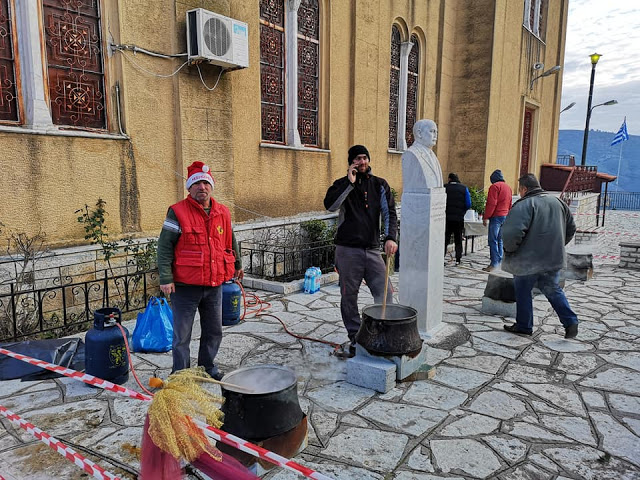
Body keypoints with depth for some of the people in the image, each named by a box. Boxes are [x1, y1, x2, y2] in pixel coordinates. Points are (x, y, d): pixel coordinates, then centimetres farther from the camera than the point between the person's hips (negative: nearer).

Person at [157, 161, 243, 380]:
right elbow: (164, 246, -11)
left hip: (214, 284, 5)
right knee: (182, 333, 5)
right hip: (185, 285, -5)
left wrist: (237, 264, 32)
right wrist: (166, 278, -17)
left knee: (214, 330, 17)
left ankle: (207, 365, 36)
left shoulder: (223, 213, 7)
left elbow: (230, 241, 22)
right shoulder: (178, 212, -9)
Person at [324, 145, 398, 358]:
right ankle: (355, 339, 20)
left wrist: (391, 237, -15)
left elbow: (389, 213, 1)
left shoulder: (380, 185, 10)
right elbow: (330, 205, -15)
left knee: (385, 294, -1)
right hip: (348, 250, -2)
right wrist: (349, 183, -14)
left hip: (372, 249, 2)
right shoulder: (342, 184, 5)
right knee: (349, 296, 5)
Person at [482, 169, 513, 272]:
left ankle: (494, 263, -11)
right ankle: (500, 260, 17)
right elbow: (509, 204, 20)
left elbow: (491, 204, -16)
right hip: (506, 216, 8)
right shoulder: (508, 187, 17)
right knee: (500, 240, 14)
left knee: (493, 240, -8)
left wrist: (485, 217, -13)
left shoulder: (495, 186, -9)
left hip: (496, 216, -8)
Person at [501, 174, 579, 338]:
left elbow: (512, 233, -28)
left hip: (529, 260, -7)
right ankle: (570, 322, 12)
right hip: (554, 258, 7)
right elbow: (571, 228, 18)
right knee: (553, 290, 19)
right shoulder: (557, 202, 9)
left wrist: (509, 250, -10)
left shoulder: (523, 205, -16)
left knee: (523, 291, 9)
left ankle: (524, 326, 18)